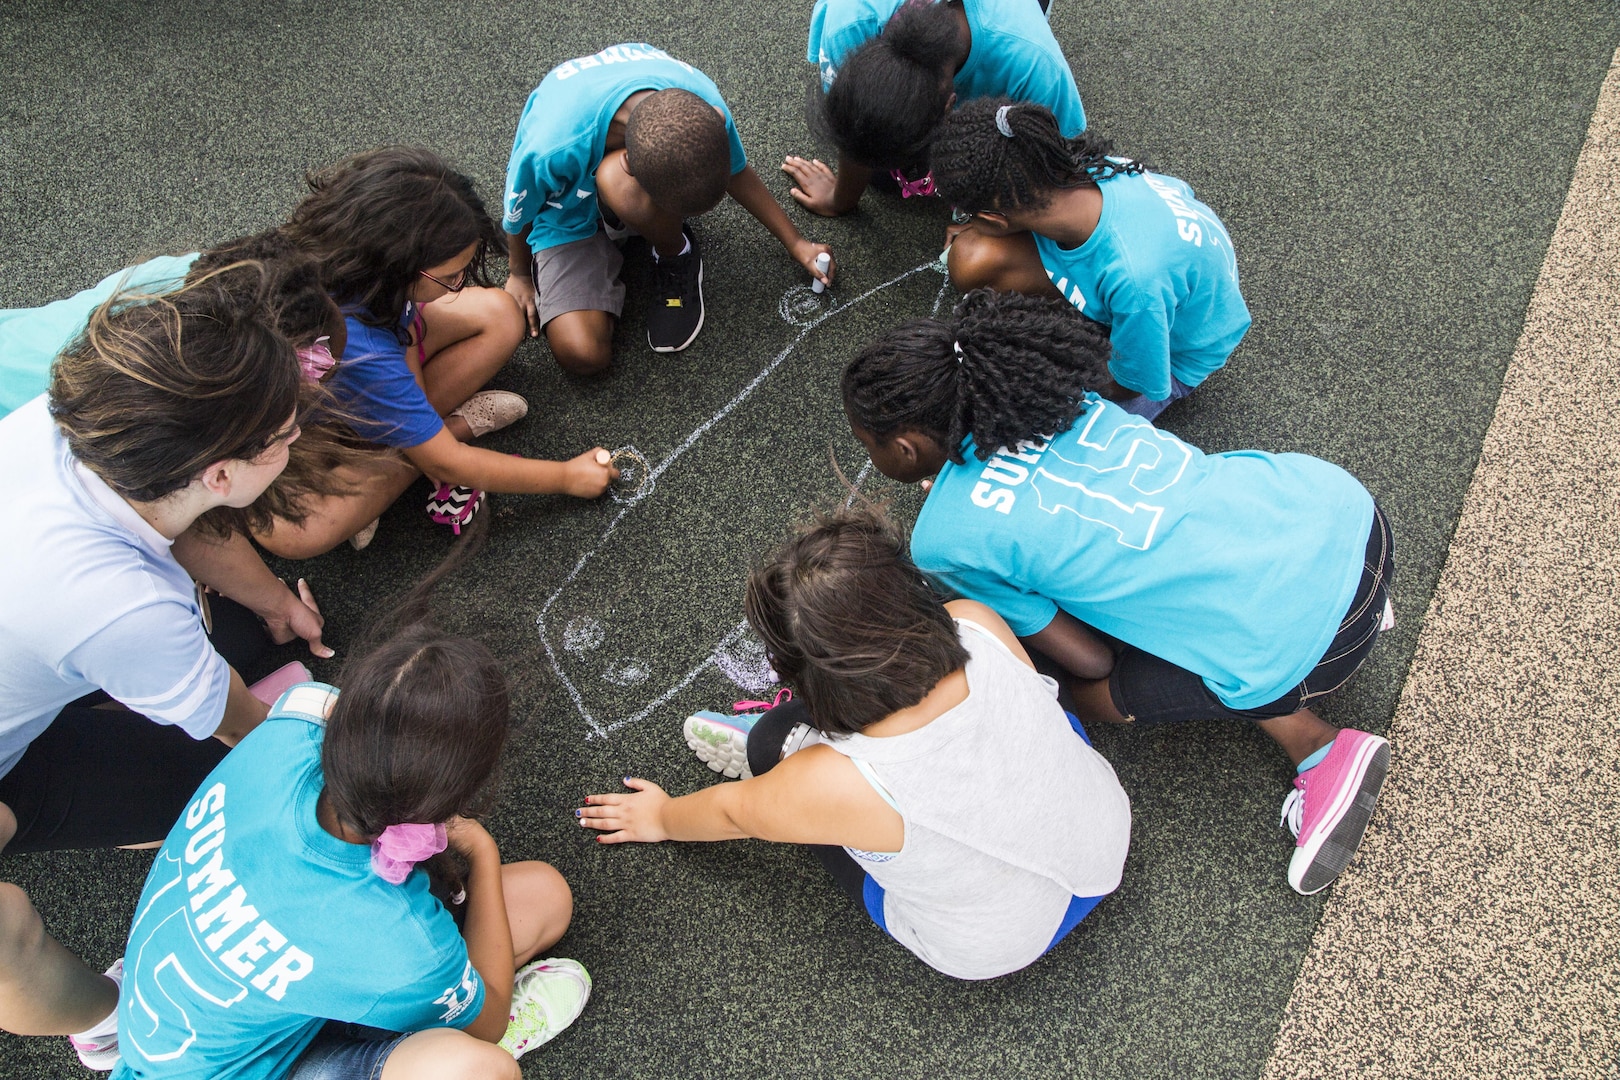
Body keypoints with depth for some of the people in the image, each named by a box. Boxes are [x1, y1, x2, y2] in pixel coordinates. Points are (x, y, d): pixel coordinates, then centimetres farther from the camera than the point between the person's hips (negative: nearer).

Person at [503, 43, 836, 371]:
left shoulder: (704, 105, -31)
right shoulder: (551, 148, -42)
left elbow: (736, 172, -5)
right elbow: (518, 215, -16)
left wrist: (796, 244, 0)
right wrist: (520, 274, 3)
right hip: (568, 215, -2)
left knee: (620, 184, -38)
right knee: (582, 354, -24)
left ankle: (676, 257, -4)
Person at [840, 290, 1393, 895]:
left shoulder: (945, 541, -12)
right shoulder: (1033, 393, 6)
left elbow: (1091, 662, -2)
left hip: (1303, 636, -7)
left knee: (1093, 692, 14)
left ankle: (1319, 747, 13)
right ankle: (1359, 606, 24)